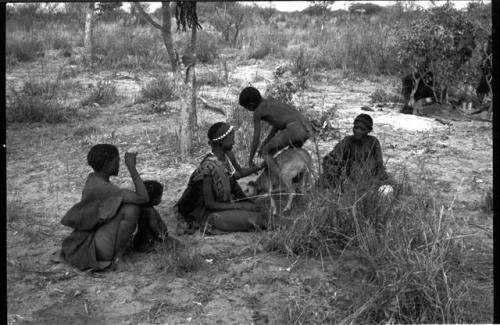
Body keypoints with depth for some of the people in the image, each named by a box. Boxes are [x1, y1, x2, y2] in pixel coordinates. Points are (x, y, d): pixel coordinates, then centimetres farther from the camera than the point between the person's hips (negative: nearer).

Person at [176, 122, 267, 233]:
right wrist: (239, 206, -20)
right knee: (248, 221, -28)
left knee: (261, 214, -9)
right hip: (209, 211, -8)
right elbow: (209, 204, -22)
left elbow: (239, 173, 20)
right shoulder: (208, 167, -27)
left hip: (228, 202, 8)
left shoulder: (228, 155, -4)